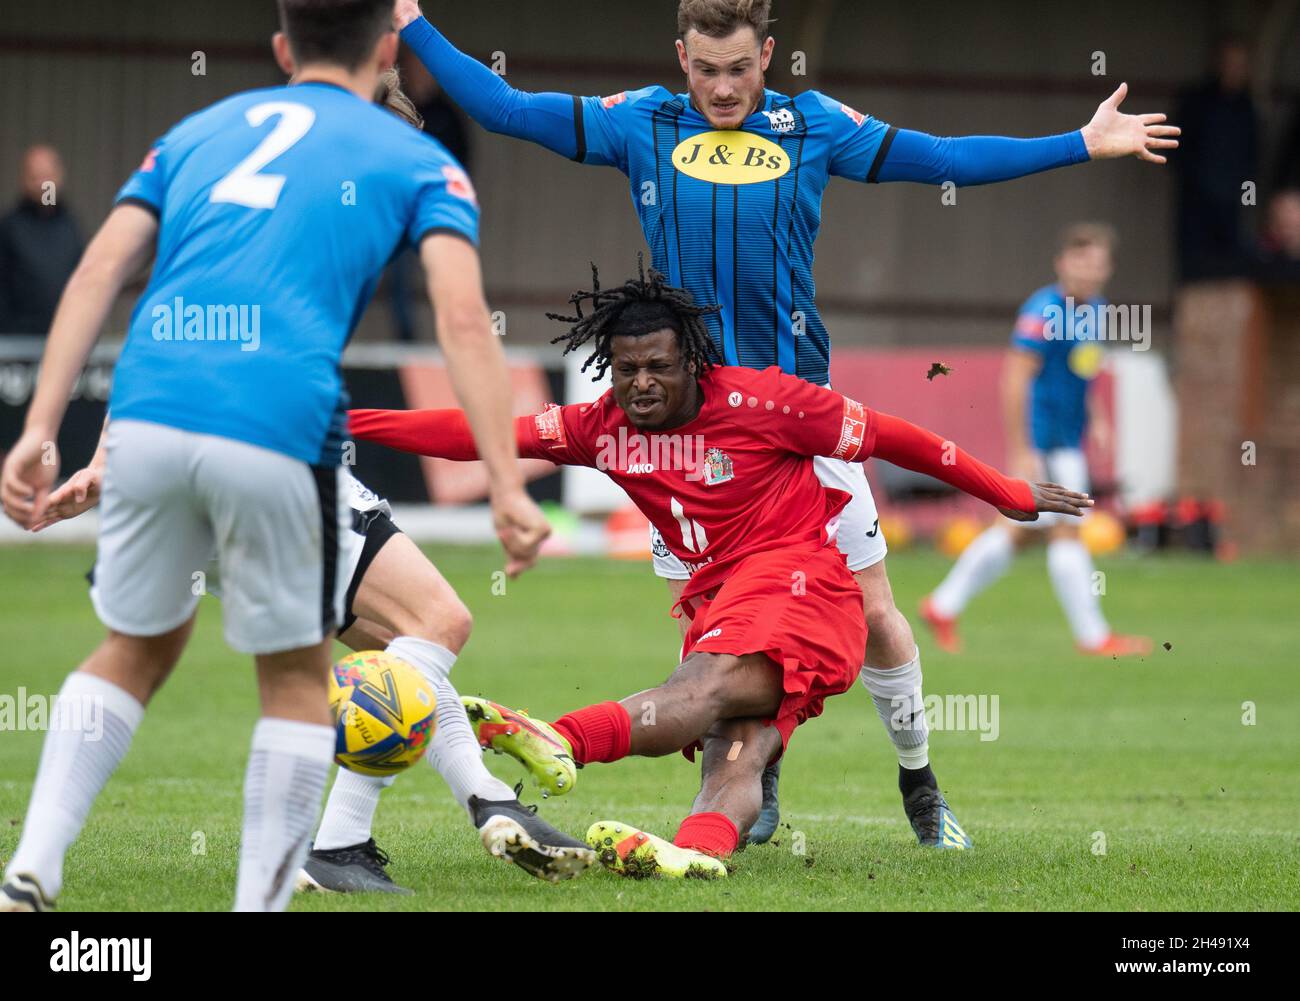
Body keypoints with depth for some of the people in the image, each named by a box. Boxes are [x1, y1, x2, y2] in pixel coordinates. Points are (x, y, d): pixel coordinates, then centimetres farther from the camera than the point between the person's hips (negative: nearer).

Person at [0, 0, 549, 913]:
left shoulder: (199, 132, 26)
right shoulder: (415, 162, 16)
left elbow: (98, 273, 13)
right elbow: (464, 318, -1)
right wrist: (507, 486, -6)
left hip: (147, 416, 3)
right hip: (281, 430, -3)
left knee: (138, 650, 24)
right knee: (297, 677, 16)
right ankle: (259, 905, 12)